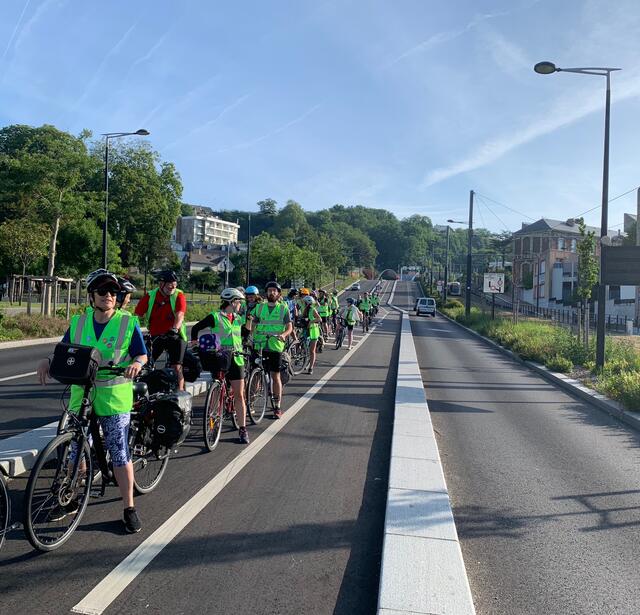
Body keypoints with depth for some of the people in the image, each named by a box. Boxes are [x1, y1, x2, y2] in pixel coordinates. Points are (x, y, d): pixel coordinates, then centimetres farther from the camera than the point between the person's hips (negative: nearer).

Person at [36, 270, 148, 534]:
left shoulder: (128, 323, -5)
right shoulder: (78, 322, 4)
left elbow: (142, 355, -1)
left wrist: (136, 363, -23)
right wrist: (47, 361, -10)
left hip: (115, 398, -3)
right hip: (81, 395, 4)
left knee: (120, 453, 0)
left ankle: (129, 508, 12)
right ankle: (71, 500, 32)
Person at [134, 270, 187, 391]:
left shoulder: (179, 296, -8)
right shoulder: (150, 296, -4)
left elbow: (180, 315, -22)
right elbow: (137, 315, -8)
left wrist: (174, 329, -39)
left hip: (175, 336, -2)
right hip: (155, 336, 2)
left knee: (176, 367, -9)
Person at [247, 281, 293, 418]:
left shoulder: (283, 308, 6)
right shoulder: (259, 307, 11)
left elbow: (289, 327, 2)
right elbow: (251, 326, 10)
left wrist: (283, 334, -18)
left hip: (275, 346, -2)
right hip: (259, 345, 2)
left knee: (275, 376, 0)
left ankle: (277, 407, 7)